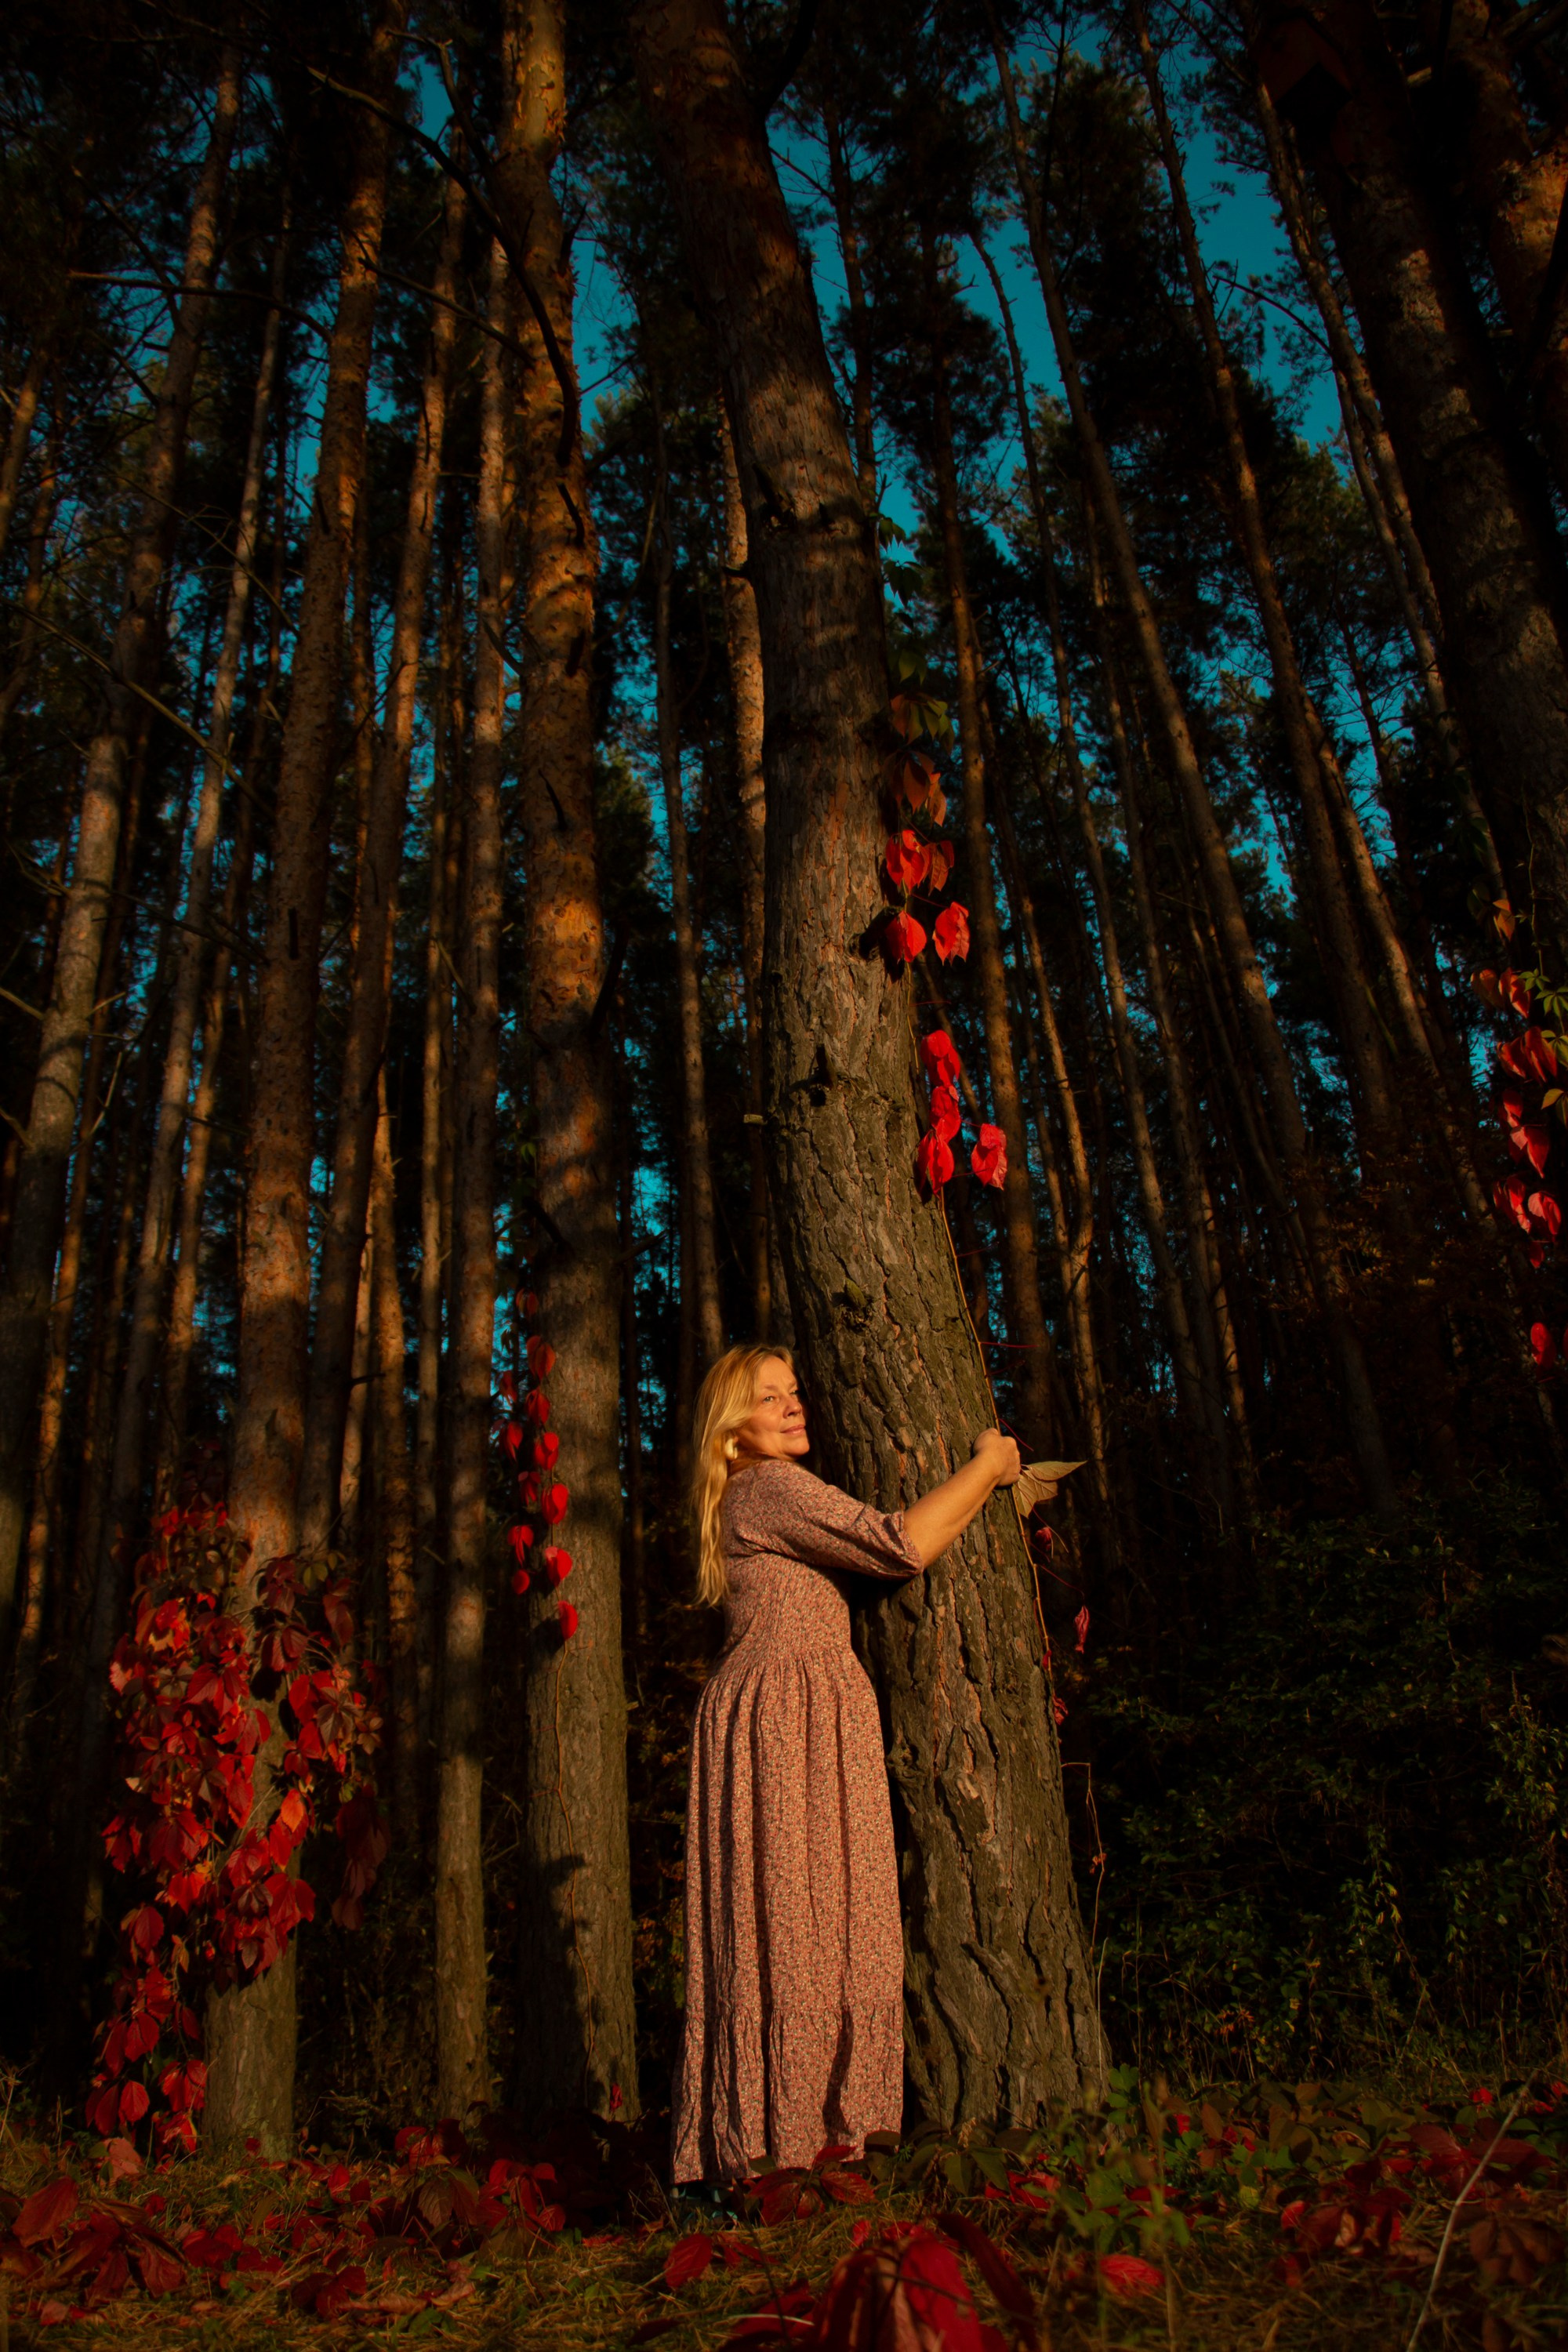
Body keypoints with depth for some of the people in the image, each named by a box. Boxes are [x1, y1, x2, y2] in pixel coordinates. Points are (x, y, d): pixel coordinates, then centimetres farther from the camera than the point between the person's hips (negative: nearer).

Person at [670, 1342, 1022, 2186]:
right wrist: (987, 1466, -1)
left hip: (813, 1718, 10)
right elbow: (901, 1545, -15)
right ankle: (788, 2148, -5)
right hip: (788, 1714, -10)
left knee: (778, 1928, 8)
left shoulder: (756, 1500, 25)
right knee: (798, 1923, -9)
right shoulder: (771, 1488, -8)